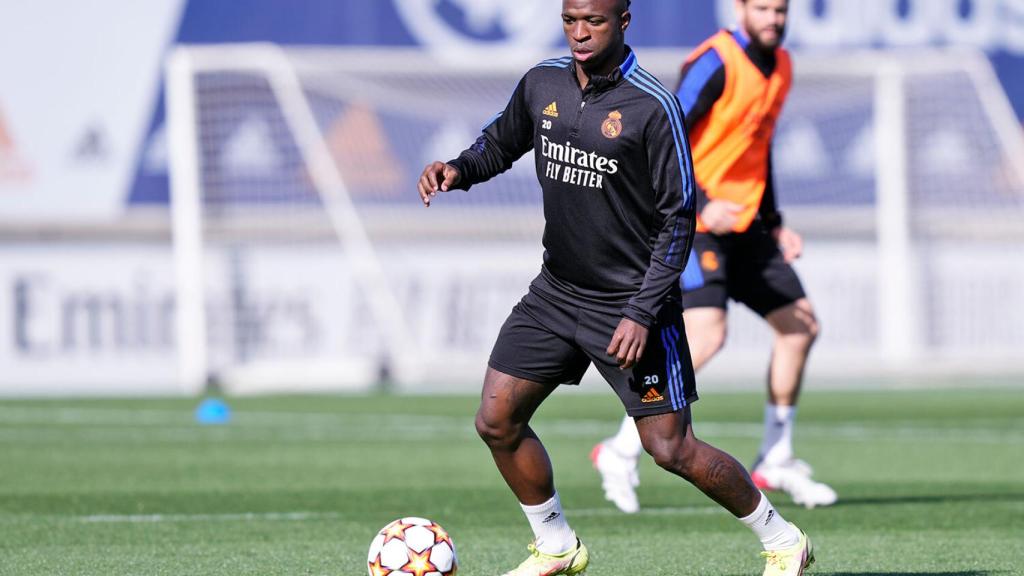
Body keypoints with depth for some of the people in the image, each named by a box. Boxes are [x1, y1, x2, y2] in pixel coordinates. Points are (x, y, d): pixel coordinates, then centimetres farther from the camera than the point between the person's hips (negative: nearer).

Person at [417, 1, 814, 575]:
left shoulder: (652, 107, -17)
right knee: (497, 421, 2)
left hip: (631, 301, -6)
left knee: (671, 448, -6)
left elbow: (679, 218, -15)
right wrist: (458, 170, -4)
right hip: (557, 291, 6)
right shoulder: (543, 84, 0)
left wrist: (642, 313, -20)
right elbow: (501, 143, 19)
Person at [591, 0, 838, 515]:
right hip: (693, 222, -9)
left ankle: (776, 462, 20)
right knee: (707, 334, -23)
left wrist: (774, 224, 18)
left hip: (744, 223, 9)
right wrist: (700, 206, -27)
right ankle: (621, 453, -12)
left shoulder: (780, 67, 12)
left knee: (800, 326, 7)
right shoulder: (716, 63, -15)